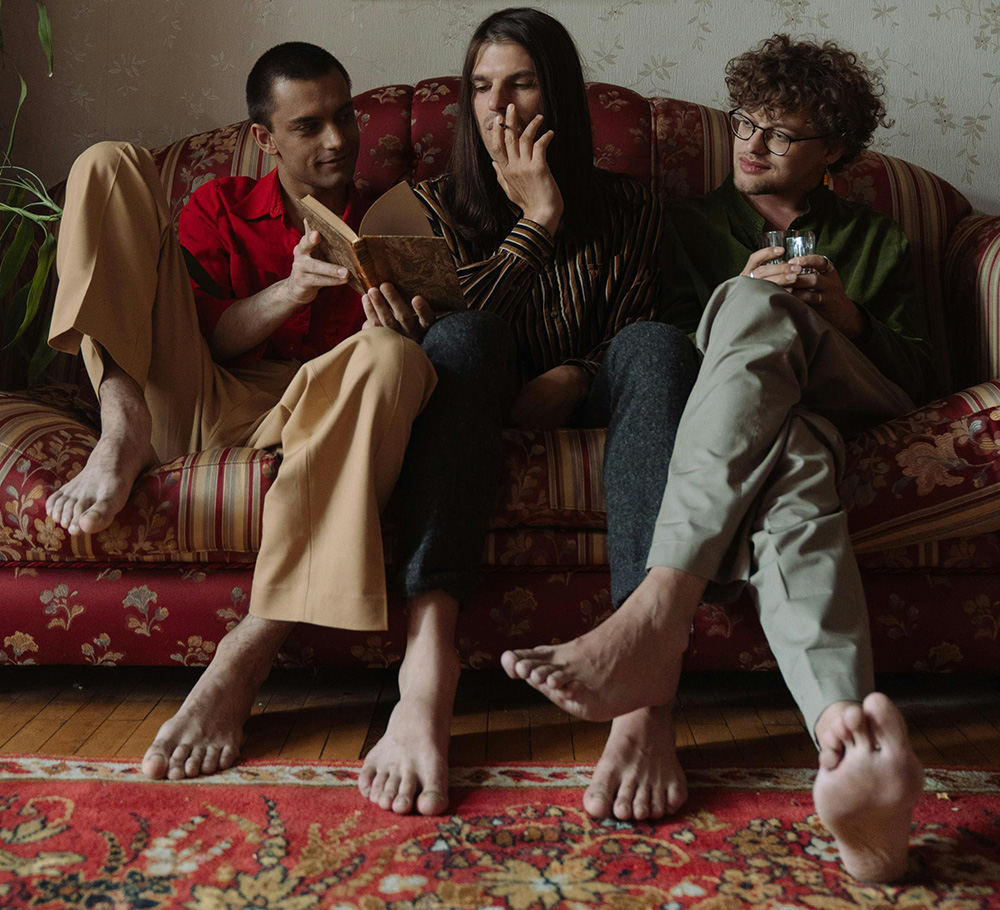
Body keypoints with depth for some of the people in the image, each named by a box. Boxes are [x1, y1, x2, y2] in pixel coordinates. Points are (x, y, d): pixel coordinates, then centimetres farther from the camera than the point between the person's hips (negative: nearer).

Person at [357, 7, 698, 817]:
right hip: (483, 401, 0)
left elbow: (631, 338, 3)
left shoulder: (626, 208, 11)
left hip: (576, 404, 1)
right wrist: (537, 220, -8)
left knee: (658, 344, -31)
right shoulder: (441, 205, 10)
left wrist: (572, 379, -17)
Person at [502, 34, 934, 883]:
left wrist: (845, 315, 0)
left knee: (753, 306, -37)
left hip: (853, 407, 0)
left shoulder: (876, 241, 26)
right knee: (788, 464, -42)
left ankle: (657, 613, -57)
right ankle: (848, 732, -69)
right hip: (733, 416, 0)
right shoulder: (691, 223, 26)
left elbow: (917, 381, 18)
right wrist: (747, 295, -3)